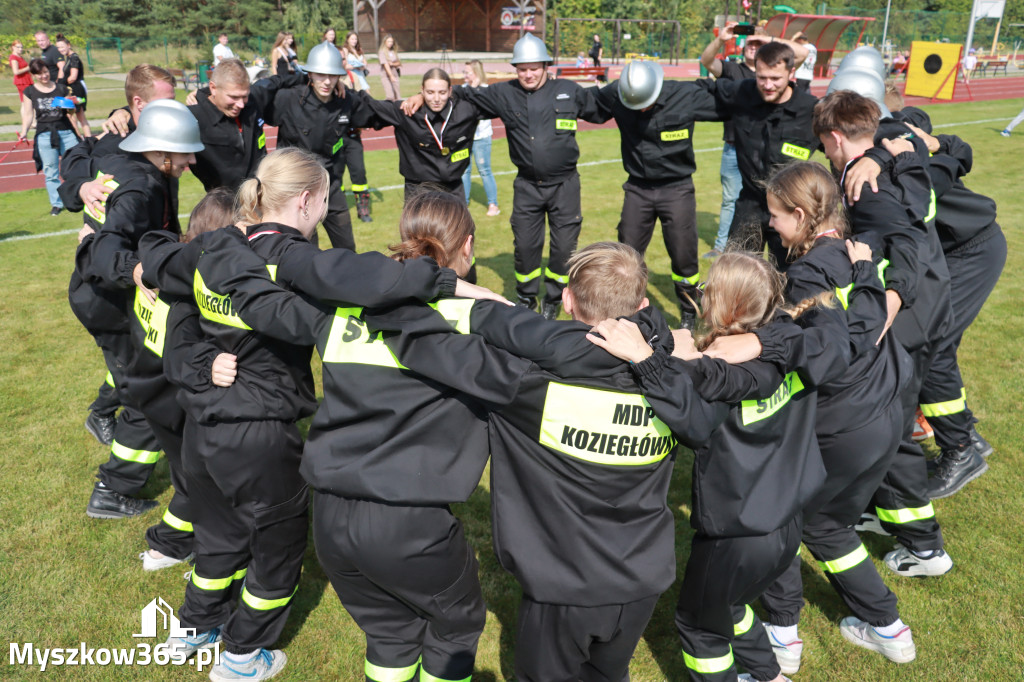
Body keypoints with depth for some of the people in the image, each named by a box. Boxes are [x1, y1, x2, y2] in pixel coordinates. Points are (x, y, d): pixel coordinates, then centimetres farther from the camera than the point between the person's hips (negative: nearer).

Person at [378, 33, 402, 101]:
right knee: (390, 96, -18)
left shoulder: (394, 52, 11)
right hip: (386, 76, -5)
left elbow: (399, 63, 14)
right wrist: (391, 76, -23)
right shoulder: (382, 53, -6)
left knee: (398, 97, 1)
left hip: (395, 75, 5)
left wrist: (393, 64, -8)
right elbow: (385, 65, -14)